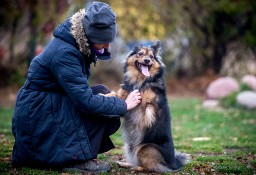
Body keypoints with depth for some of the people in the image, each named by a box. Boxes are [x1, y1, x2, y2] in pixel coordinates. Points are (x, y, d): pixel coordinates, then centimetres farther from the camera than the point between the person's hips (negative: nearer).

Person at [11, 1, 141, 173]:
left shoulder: (78, 45, 1)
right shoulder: (63, 53, -27)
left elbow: (79, 91, 3)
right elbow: (85, 101, -30)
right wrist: (123, 105, -19)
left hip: (53, 106, 9)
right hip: (36, 112, -9)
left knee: (110, 118, 3)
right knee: (100, 101, -20)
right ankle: (79, 159, -13)